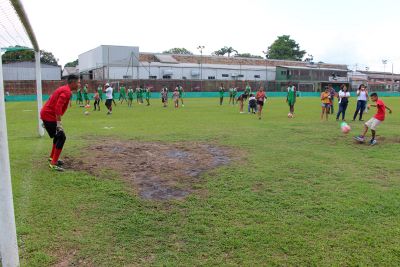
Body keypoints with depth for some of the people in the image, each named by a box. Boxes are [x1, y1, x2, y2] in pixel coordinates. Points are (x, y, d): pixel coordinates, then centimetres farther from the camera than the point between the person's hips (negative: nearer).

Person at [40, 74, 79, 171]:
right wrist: (59, 123, -29)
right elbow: (58, 107, -28)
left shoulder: (63, 89, 14)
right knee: (61, 137, -11)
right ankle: (53, 163, -11)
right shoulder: (66, 92, -17)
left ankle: (52, 157, 36)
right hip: (49, 116, -10)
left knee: (58, 136, 23)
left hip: (46, 114, 10)